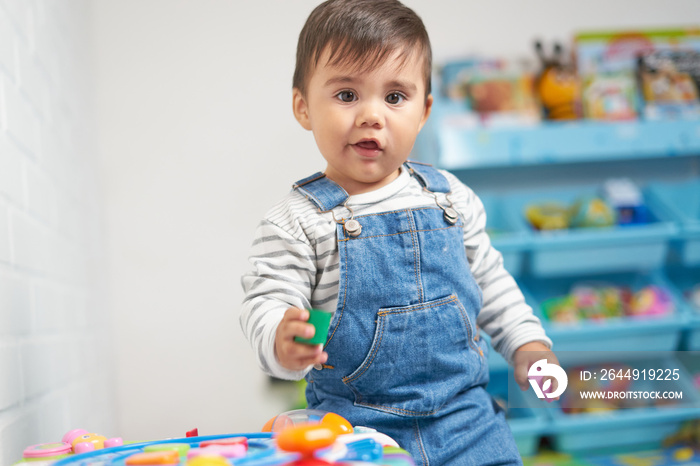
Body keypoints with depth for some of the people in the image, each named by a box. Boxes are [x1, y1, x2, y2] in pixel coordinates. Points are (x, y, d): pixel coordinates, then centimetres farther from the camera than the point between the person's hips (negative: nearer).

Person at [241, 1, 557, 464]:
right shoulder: (297, 222, -8)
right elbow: (267, 304, -15)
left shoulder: (450, 197, 6)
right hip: (354, 425, -3)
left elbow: (489, 279, 17)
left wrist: (528, 345, 11)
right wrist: (284, 343, -36)